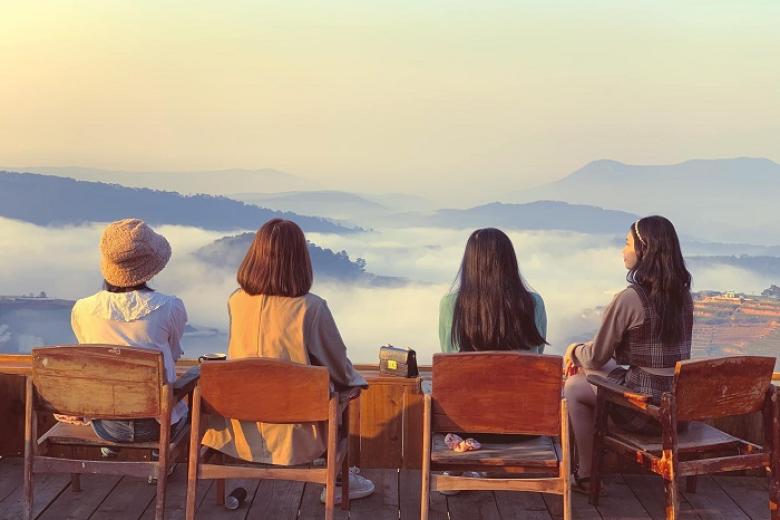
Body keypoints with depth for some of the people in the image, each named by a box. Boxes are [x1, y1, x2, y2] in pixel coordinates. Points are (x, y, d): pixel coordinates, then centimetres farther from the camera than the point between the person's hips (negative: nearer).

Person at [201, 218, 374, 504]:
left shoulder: (236, 301, -6)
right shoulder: (311, 308, -20)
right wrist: (352, 381, 16)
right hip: (292, 433, -5)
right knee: (348, 387, 25)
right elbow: (339, 367, -7)